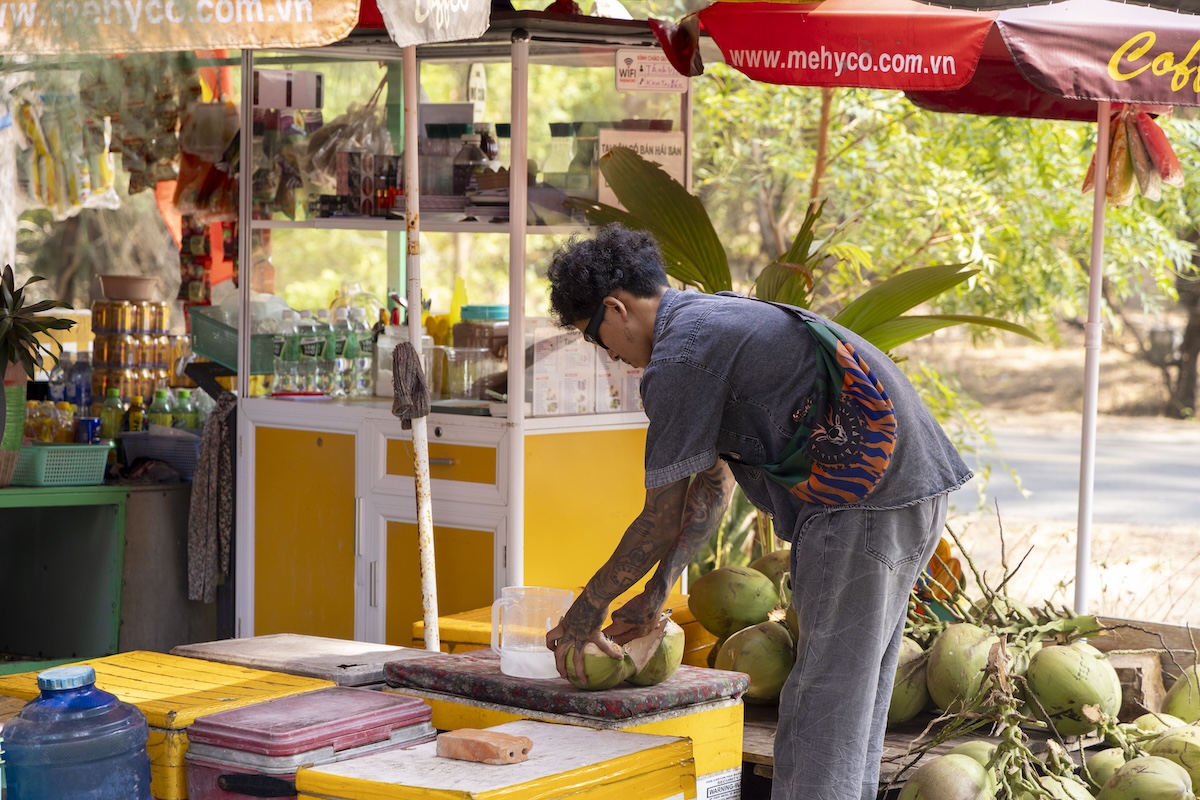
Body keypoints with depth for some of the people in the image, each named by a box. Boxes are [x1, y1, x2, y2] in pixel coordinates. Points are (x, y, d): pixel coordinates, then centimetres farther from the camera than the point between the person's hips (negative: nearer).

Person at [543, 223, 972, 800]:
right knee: (856, 700, 16)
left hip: (865, 500, -10)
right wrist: (654, 597, 23)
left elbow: (661, 521, -5)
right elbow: (713, 485, 24)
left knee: (824, 709, -6)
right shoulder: (712, 317, 21)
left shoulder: (679, 356, -11)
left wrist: (588, 609, 8)